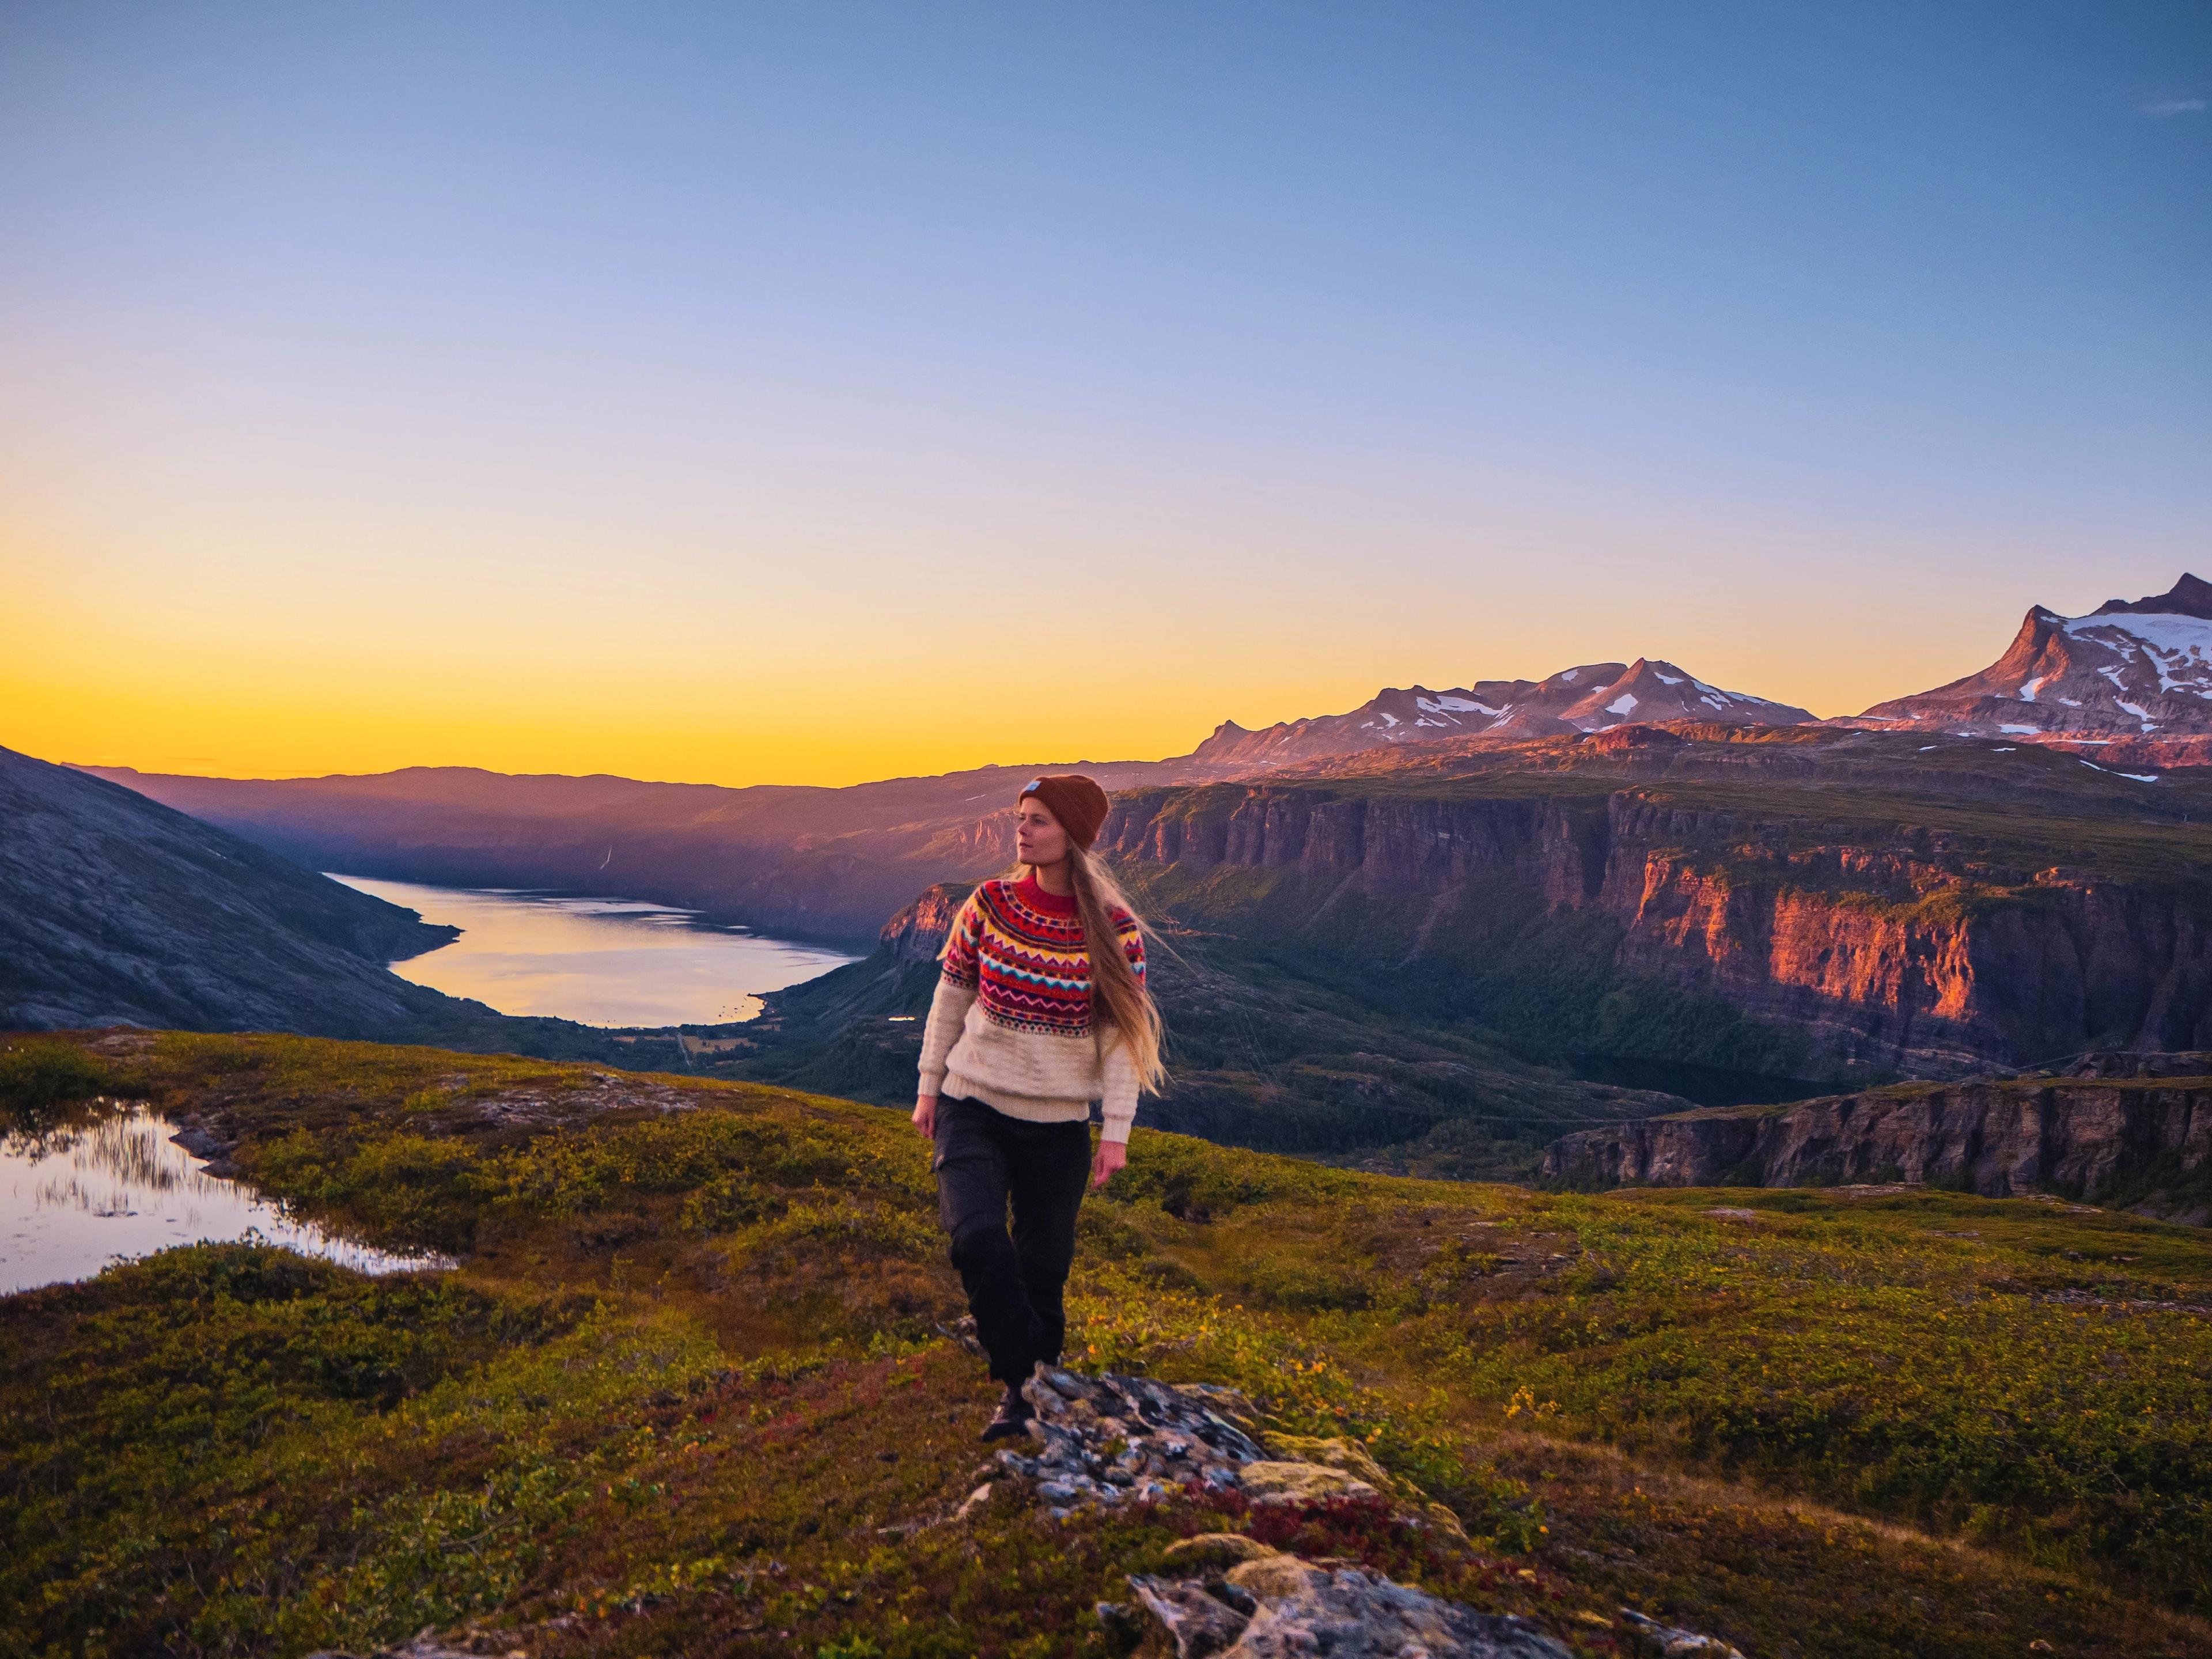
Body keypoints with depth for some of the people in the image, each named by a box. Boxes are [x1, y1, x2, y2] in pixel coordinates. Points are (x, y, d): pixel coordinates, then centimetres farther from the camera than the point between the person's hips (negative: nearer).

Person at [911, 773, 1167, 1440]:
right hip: (974, 1108, 1)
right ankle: (1023, 1371, -2)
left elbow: (1124, 1034, -5)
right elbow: (951, 997, 7)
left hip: (1059, 1127, 0)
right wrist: (929, 1086, 10)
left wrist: (1116, 1130, -9)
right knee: (978, 1239, -21)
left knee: (1043, 1269, 8)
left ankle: (1024, 1398, 32)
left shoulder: (1114, 929, -8)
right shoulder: (988, 904, -3)